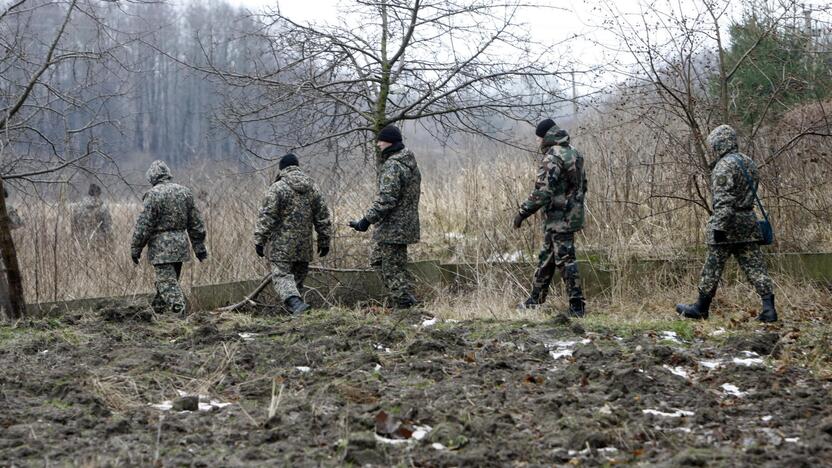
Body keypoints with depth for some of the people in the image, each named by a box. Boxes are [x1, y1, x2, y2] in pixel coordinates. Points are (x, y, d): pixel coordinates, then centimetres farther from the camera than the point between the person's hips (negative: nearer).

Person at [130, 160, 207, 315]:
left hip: (161, 247, -7)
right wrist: (199, 246, 18)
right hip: (181, 245, 7)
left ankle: (179, 310, -19)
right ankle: (158, 308, 30)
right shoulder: (185, 192, 8)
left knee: (167, 282, -7)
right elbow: (196, 223, 12)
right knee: (168, 280, 18)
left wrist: (135, 248, -4)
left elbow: (144, 225, -12)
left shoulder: (154, 194, -12)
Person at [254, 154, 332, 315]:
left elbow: (266, 216, -12)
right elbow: (323, 216, 12)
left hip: (282, 245, -5)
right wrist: (324, 241, 19)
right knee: (299, 276, 15)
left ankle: (295, 303, -28)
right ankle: (294, 303, 16)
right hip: (304, 245, 5)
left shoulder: (277, 188, -7)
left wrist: (259, 240, -8)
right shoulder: (312, 187, 9)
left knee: (281, 275, -6)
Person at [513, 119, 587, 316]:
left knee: (565, 260, -4)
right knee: (546, 259, 17)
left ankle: (577, 306, -2)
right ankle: (535, 300, 25)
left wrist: (523, 212, -16)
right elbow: (583, 185, 18)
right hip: (573, 215, 10)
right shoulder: (575, 154, 11)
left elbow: (542, 192, -24)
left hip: (559, 219, -10)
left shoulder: (552, 158, -18)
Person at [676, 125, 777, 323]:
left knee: (713, 267, 4)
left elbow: (723, 199, -20)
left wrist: (719, 225, -20)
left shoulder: (724, 166, -14)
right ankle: (768, 308, -6)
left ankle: (701, 308, 14)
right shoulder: (749, 162, 14)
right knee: (754, 265, 3)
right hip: (749, 222, 8)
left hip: (728, 224, -8)